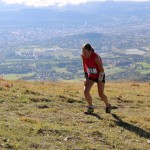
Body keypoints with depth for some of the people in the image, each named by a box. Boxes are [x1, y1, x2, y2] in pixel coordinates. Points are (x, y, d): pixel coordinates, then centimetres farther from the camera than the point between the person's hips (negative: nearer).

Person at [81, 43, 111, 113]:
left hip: (99, 76, -4)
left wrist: (100, 81, -17)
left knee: (101, 94, -8)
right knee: (86, 91, -13)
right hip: (91, 76, 4)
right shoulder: (83, 56, -18)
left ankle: (108, 106, 22)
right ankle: (91, 107, 9)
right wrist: (86, 78, -1)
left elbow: (102, 70, -24)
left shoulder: (96, 57, -34)